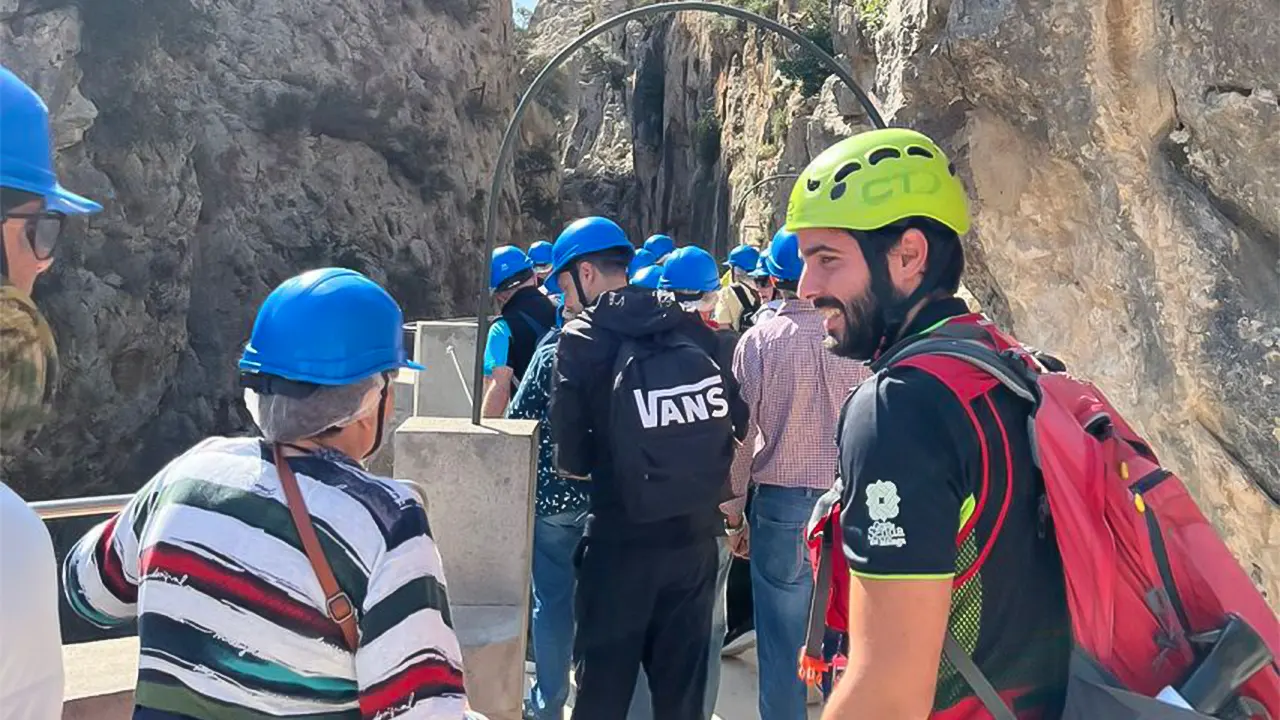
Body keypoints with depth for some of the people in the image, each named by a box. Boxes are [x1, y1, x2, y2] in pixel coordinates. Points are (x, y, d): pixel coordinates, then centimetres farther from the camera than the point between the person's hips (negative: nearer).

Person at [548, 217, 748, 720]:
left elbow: (571, 462, -12)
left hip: (622, 539, -4)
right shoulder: (693, 329, 1)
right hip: (696, 534, 4)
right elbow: (736, 423, 3)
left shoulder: (582, 339, -10)